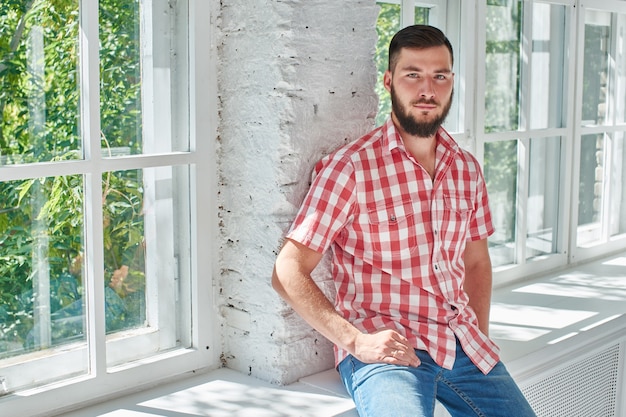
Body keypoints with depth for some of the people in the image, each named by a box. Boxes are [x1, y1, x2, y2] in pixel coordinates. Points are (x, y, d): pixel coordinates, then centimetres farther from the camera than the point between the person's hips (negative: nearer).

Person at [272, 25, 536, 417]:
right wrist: (356, 340, -19)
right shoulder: (351, 166, -10)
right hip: (384, 346, -6)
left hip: (462, 342, 7)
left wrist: (481, 338, 8)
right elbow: (289, 272, -11)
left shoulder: (466, 167, 10)